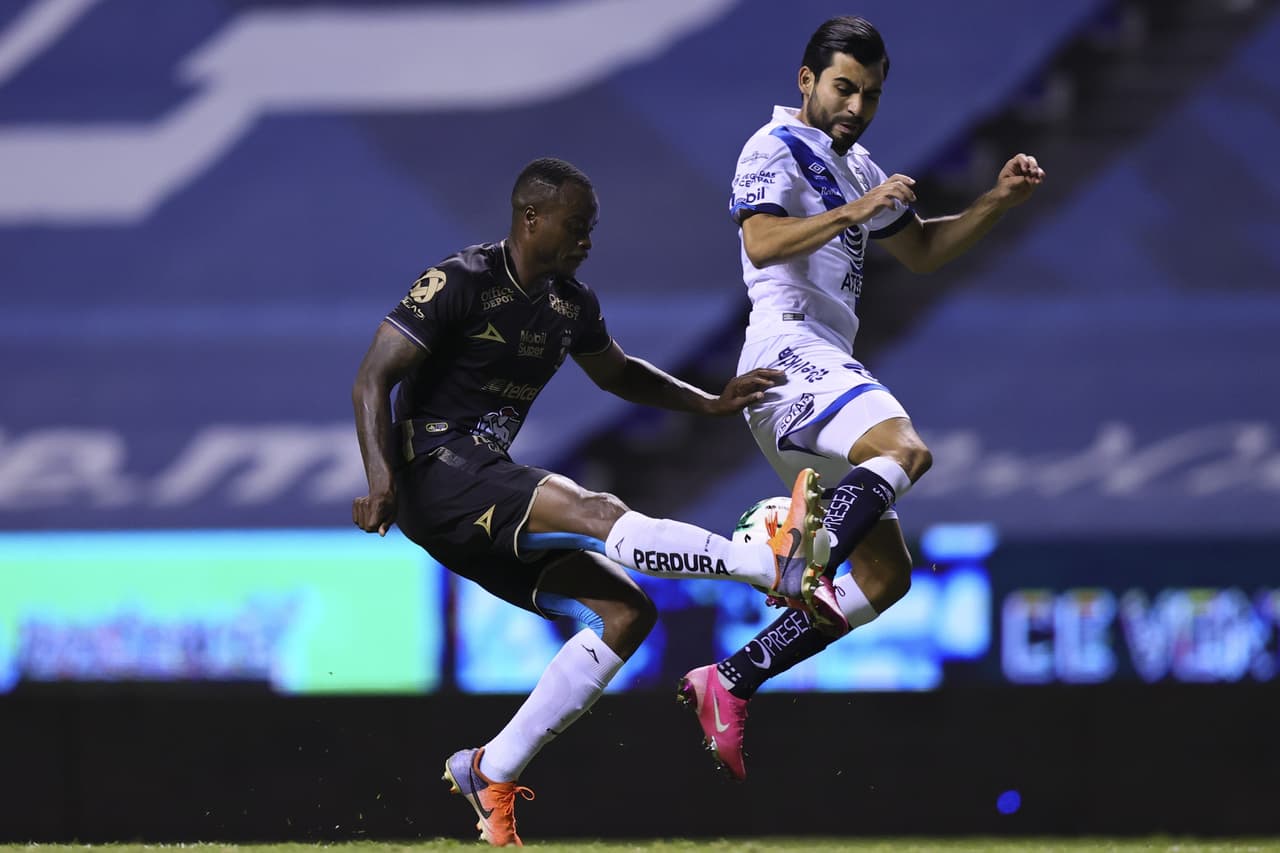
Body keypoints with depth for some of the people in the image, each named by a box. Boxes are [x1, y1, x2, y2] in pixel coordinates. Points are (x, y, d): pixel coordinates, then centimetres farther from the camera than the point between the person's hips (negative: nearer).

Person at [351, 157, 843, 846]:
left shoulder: (570, 304, 12)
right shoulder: (460, 283, -11)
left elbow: (617, 373, 32)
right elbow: (373, 379, -15)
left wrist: (710, 403, 19)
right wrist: (381, 479, -29)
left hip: (491, 497, 9)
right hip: (433, 474, -9)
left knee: (624, 612, -3)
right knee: (593, 511, -30)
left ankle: (491, 772, -2)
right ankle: (780, 564, -47)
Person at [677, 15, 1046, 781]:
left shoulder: (857, 169, 25)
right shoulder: (777, 150, -3)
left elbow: (922, 251, 34)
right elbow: (763, 243, -20)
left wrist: (998, 202, 21)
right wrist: (853, 212, -27)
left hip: (828, 367, 10)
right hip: (788, 356, -10)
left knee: (886, 575, 6)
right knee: (903, 448, -36)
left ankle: (729, 686, 6)